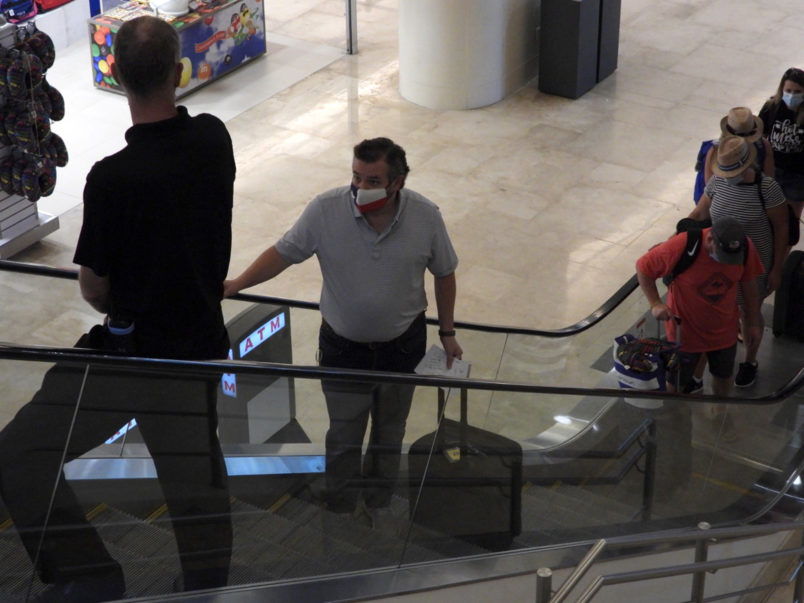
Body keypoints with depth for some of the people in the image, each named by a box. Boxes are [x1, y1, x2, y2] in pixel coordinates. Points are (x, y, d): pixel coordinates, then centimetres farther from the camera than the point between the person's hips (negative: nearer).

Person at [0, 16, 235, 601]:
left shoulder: (114, 178, -26)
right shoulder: (213, 140, -9)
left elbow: (94, 289, -11)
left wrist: (121, 308, 7)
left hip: (131, 350, -6)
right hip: (202, 340, 7)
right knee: (193, 466, 26)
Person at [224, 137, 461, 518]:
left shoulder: (426, 216, -17)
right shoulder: (326, 210, -21)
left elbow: (444, 274, -2)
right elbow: (283, 253, -10)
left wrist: (447, 333, 4)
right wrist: (236, 285, -22)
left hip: (402, 344, 1)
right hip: (343, 347, -1)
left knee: (390, 433, 22)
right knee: (343, 437, 14)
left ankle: (379, 504, 47)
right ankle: (340, 512, 39)